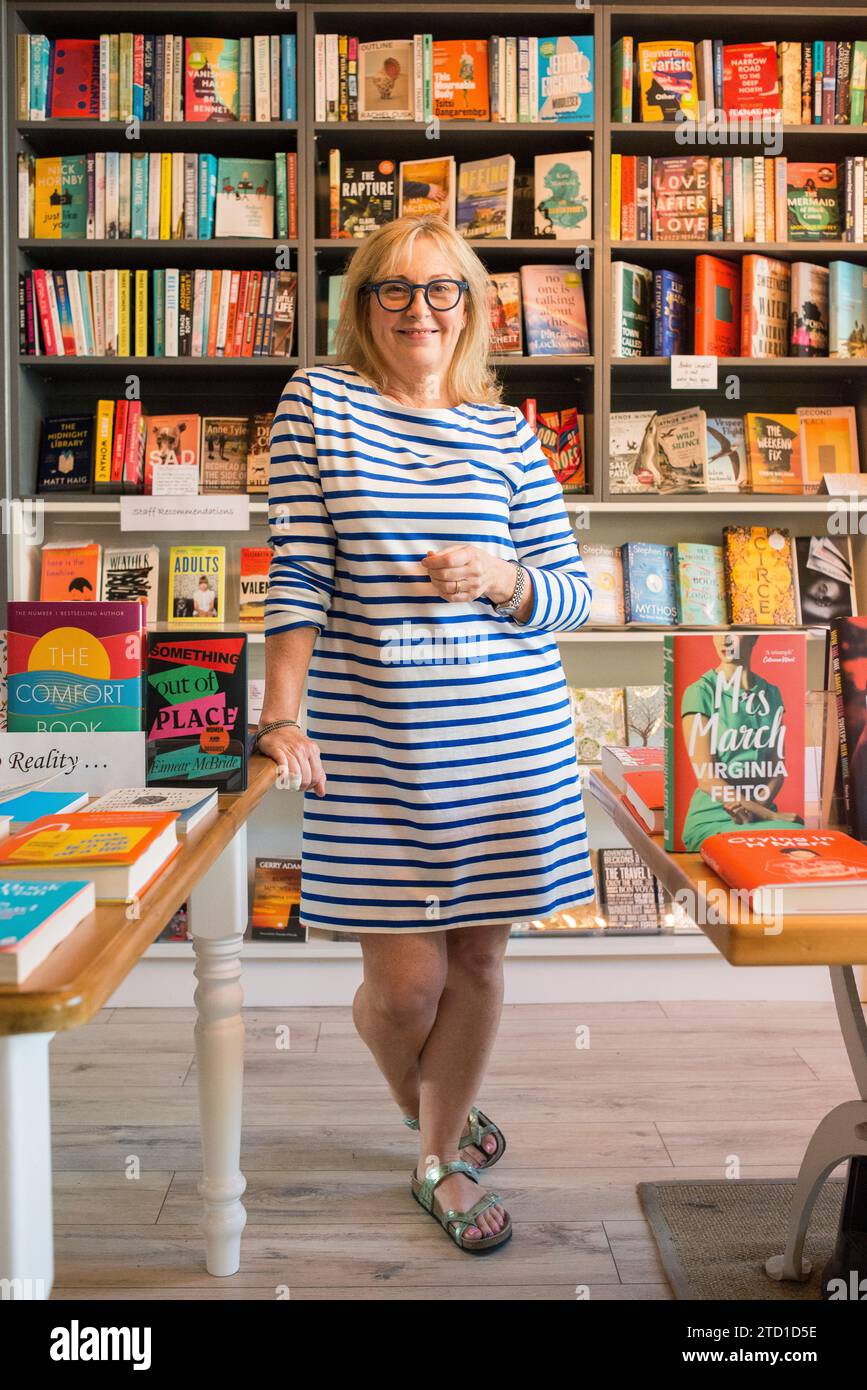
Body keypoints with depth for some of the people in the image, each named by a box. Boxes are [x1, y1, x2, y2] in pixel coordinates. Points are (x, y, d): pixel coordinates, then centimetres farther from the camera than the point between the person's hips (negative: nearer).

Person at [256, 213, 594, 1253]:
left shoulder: (506, 430, 7)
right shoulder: (316, 402, 3)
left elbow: (571, 594, 8)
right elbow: (297, 573, -3)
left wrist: (503, 576, -14)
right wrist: (280, 718, -10)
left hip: (509, 740, 3)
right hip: (373, 745, -2)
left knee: (478, 959, 9)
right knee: (407, 980, 1)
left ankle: (441, 1162, 33)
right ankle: (430, 1113, 37)